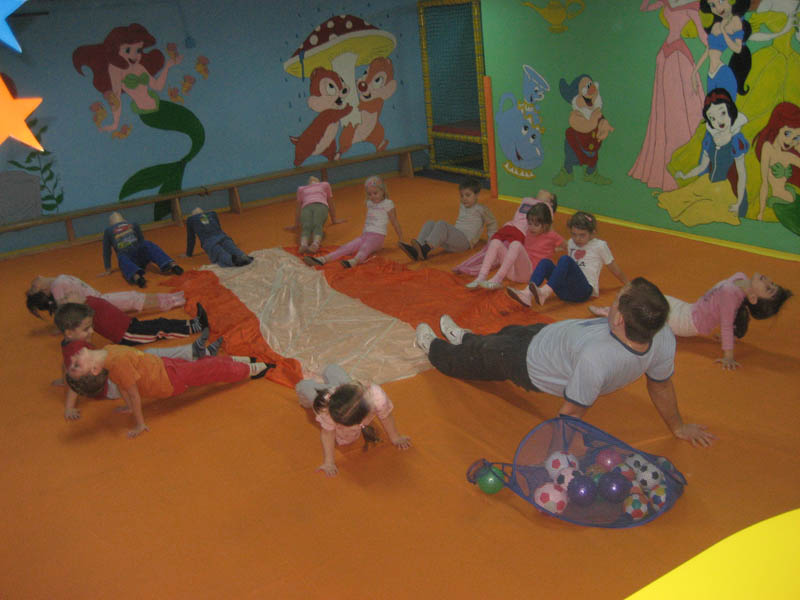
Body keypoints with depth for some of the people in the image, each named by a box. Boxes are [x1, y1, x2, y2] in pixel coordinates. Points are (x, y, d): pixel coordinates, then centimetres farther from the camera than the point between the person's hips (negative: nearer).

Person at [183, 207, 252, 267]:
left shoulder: (190, 219, 26)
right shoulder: (212, 213, 34)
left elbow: (190, 238, 30)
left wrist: (188, 254, 42)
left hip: (209, 242, -3)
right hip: (222, 237, 3)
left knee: (223, 256, -26)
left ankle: (233, 259, -59)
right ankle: (243, 257, -53)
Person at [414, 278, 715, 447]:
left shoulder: (594, 359, -48)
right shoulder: (664, 340, -29)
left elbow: (571, 414, -34)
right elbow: (662, 386, -10)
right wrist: (678, 427, 11)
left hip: (529, 365, -6)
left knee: (480, 356, 24)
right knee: (507, 333, 32)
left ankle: (435, 348, 57)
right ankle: (465, 337, 66)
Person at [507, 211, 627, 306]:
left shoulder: (600, 246, 4)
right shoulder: (571, 243, 19)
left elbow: (614, 269, 15)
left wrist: (627, 285, 24)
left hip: (584, 290, -5)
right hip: (565, 290, 6)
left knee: (565, 260, -29)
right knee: (545, 262, -16)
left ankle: (545, 292, -51)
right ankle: (528, 294, -39)